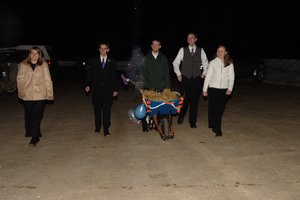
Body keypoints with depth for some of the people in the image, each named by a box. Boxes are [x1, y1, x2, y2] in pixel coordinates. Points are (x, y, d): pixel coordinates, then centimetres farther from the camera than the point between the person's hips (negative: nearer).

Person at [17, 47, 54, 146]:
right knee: (28, 114, 16)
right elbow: (20, 79, 3)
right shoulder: (23, 65, 2)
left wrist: (50, 93, -3)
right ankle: (29, 131, 39)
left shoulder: (43, 65, 1)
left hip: (40, 95, -2)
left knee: (37, 116, -5)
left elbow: (48, 80, 1)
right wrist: (21, 91, -8)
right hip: (27, 95, 2)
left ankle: (34, 137, -1)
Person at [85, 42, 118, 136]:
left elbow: (114, 76, 6)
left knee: (107, 110, -6)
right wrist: (88, 85, -8)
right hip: (96, 89, 1)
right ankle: (97, 128, 23)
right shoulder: (94, 61, 8)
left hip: (108, 90, -1)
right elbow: (89, 74, 6)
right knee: (97, 110, 10)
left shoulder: (112, 62, 6)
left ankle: (106, 130, -1)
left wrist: (114, 89, 1)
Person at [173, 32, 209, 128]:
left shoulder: (201, 50, 7)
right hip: (185, 78, -1)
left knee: (195, 101, 3)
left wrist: (204, 73, 7)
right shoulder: (182, 50, 3)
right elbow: (175, 63, 7)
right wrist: (178, 74, 1)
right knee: (185, 99, -3)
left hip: (197, 79, 1)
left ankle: (192, 121, 14)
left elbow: (205, 63, 17)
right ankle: (181, 117, 22)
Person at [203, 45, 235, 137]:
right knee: (213, 108, -3)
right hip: (213, 88, -1)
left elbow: (231, 77, 4)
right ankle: (217, 129, 4)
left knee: (220, 109, 2)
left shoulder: (229, 64, 5)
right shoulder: (213, 63, 4)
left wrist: (230, 88, -9)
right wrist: (205, 89, 1)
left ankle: (214, 126, 16)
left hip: (224, 89, 1)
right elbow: (208, 76, 4)